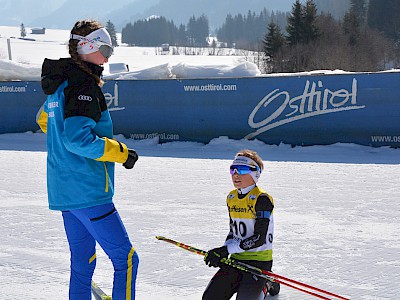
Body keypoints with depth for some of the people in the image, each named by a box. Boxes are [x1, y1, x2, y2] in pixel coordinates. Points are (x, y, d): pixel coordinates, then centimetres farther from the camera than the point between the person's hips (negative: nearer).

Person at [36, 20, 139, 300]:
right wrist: (121, 153, -18)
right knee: (126, 259, -7)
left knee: (82, 259, 16)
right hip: (88, 191, -10)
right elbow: (78, 138, -26)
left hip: (62, 190, 10)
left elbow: (45, 119, 31)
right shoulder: (84, 84, -17)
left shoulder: (60, 82, 12)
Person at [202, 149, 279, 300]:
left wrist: (226, 250, -22)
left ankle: (266, 285, 12)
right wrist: (221, 253, -4)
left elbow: (259, 239, -20)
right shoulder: (231, 198, 8)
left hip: (259, 260, -7)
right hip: (236, 259, 7)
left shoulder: (261, 199, -16)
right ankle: (243, 283, 23)